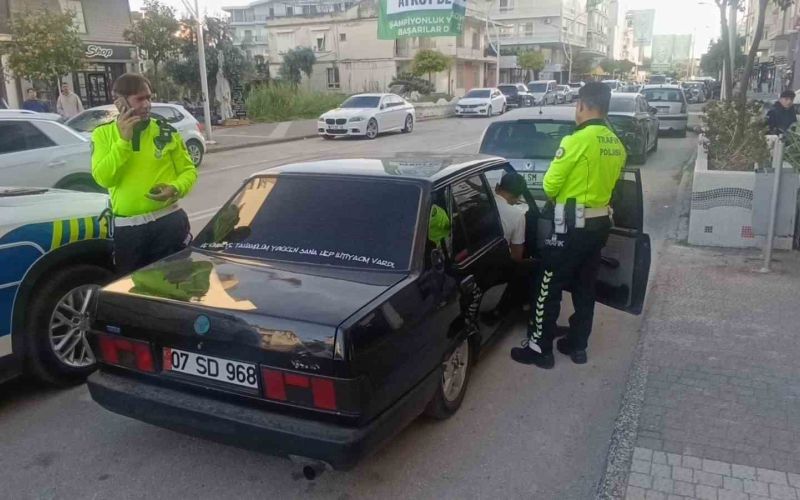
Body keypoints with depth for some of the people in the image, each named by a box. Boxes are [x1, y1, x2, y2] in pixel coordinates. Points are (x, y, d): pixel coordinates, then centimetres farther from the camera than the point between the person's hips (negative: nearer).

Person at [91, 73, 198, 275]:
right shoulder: (103, 134, 3)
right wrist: (123, 140, -16)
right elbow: (103, 178, -10)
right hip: (127, 228, 1)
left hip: (169, 222, 0)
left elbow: (188, 170, 5)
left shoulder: (165, 131, 2)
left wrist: (175, 189, -15)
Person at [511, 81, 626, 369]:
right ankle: (577, 345, 27)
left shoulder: (578, 140, -18)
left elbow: (550, 185, -12)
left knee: (547, 288, 3)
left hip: (573, 226, -8)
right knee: (585, 288, 17)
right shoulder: (617, 145, 6)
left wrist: (556, 197, 9)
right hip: (600, 224, 8)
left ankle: (539, 349, 10)